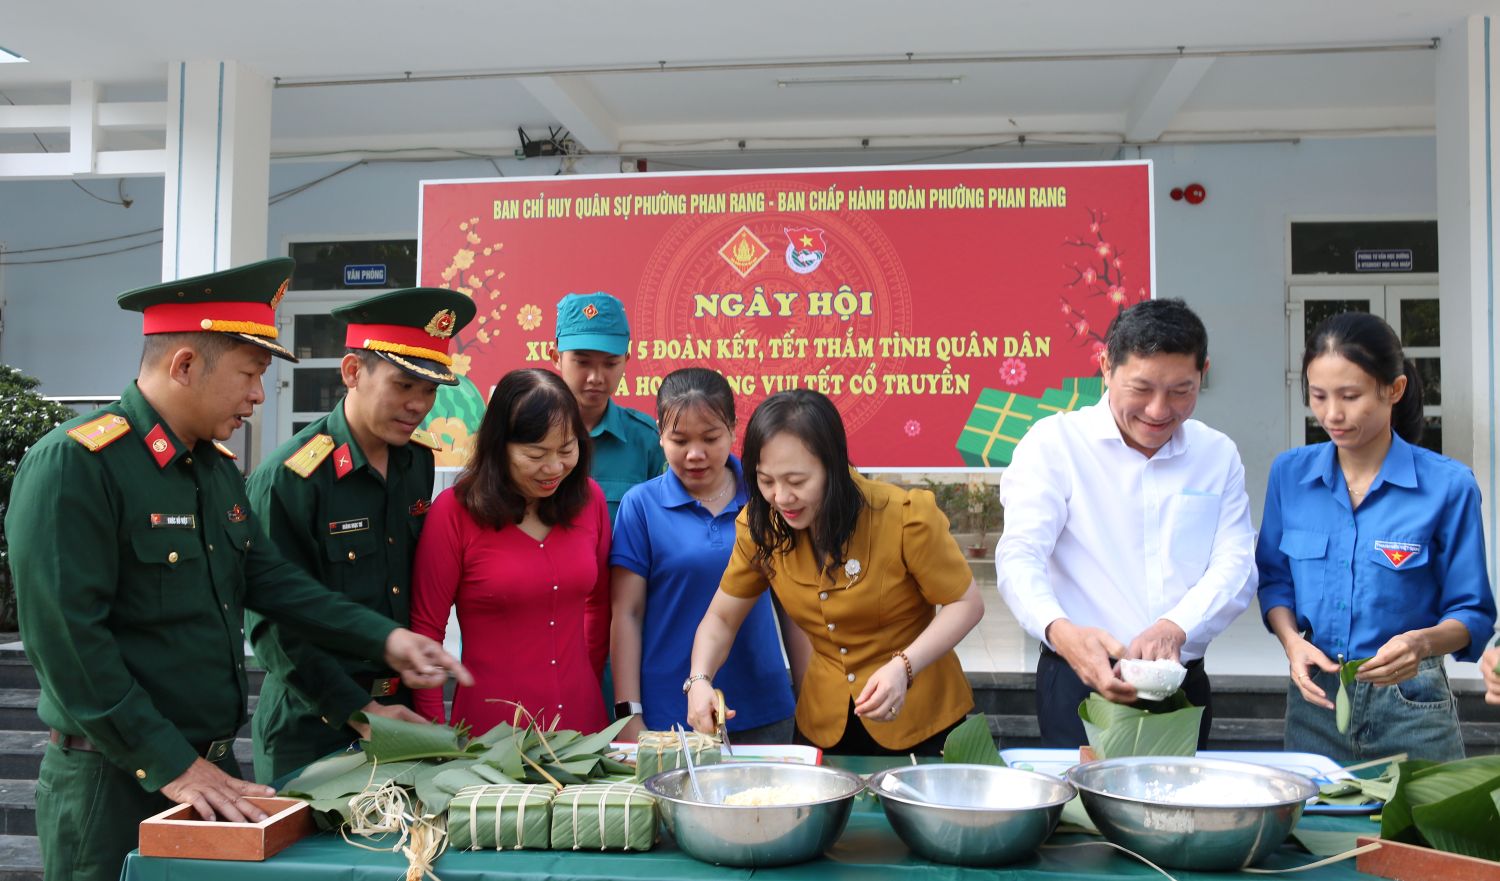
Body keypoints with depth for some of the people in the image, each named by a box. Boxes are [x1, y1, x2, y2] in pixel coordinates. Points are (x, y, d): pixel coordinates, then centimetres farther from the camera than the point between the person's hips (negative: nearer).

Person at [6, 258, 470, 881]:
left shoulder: (218, 465, 9)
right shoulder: (72, 466, -18)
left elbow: (266, 578, 13)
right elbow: (66, 639, -22)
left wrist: (384, 639, 4)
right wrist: (171, 766, -21)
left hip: (213, 767, 8)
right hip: (114, 783, -8)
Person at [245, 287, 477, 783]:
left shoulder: (419, 462, 4)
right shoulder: (286, 478, -16)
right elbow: (275, 626, -15)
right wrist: (361, 713, -17)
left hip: (400, 713, 6)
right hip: (313, 730, -6)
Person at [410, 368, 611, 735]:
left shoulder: (589, 498, 1)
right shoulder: (455, 511, -11)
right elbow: (425, 629, -7)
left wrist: (587, 683, 11)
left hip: (582, 718, 4)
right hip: (490, 726, -4)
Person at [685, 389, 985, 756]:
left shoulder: (905, 516, -22)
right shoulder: (760, 527, -11)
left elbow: (966, 604, -13)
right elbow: (721, 618, 0)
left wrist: (904, 666, -28)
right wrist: (699, 680, -20)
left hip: (921, 720, -3)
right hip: (822, 726, 3)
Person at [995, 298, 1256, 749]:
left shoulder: (1218, 455, 7)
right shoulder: (1054, 442, -6)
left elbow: (1235, 565, -2)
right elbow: (1020, 557, -16)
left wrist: (1175, 627, -23)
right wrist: (1061, 631, -37)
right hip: (1080, 682, -4)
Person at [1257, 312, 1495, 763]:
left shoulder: (1447, 484, -8)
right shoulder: (1289, 473, 1)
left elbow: (1473, 613, -4)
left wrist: (1424, 641, -24)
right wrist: (1292, 641, -10)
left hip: (1410, 700, -2)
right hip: (1314, 696, 3)